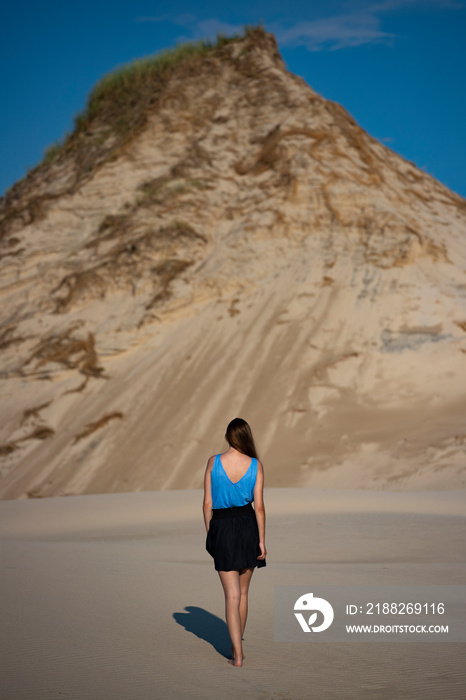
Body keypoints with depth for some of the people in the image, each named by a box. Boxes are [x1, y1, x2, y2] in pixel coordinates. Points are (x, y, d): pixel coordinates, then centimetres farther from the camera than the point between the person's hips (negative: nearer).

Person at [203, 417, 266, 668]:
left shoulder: (214, 462, -6)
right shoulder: (255, 465, -5)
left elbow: (207, 504, -3)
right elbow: (259, 506, -6)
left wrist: (209, 534, 9)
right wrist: (262, 541, -1)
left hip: (222, 527, -1)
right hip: (248, 525, 1)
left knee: (232, 595, 2)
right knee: (243, 591, 18)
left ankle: (237, 653, -4)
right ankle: (237, 642, 30)